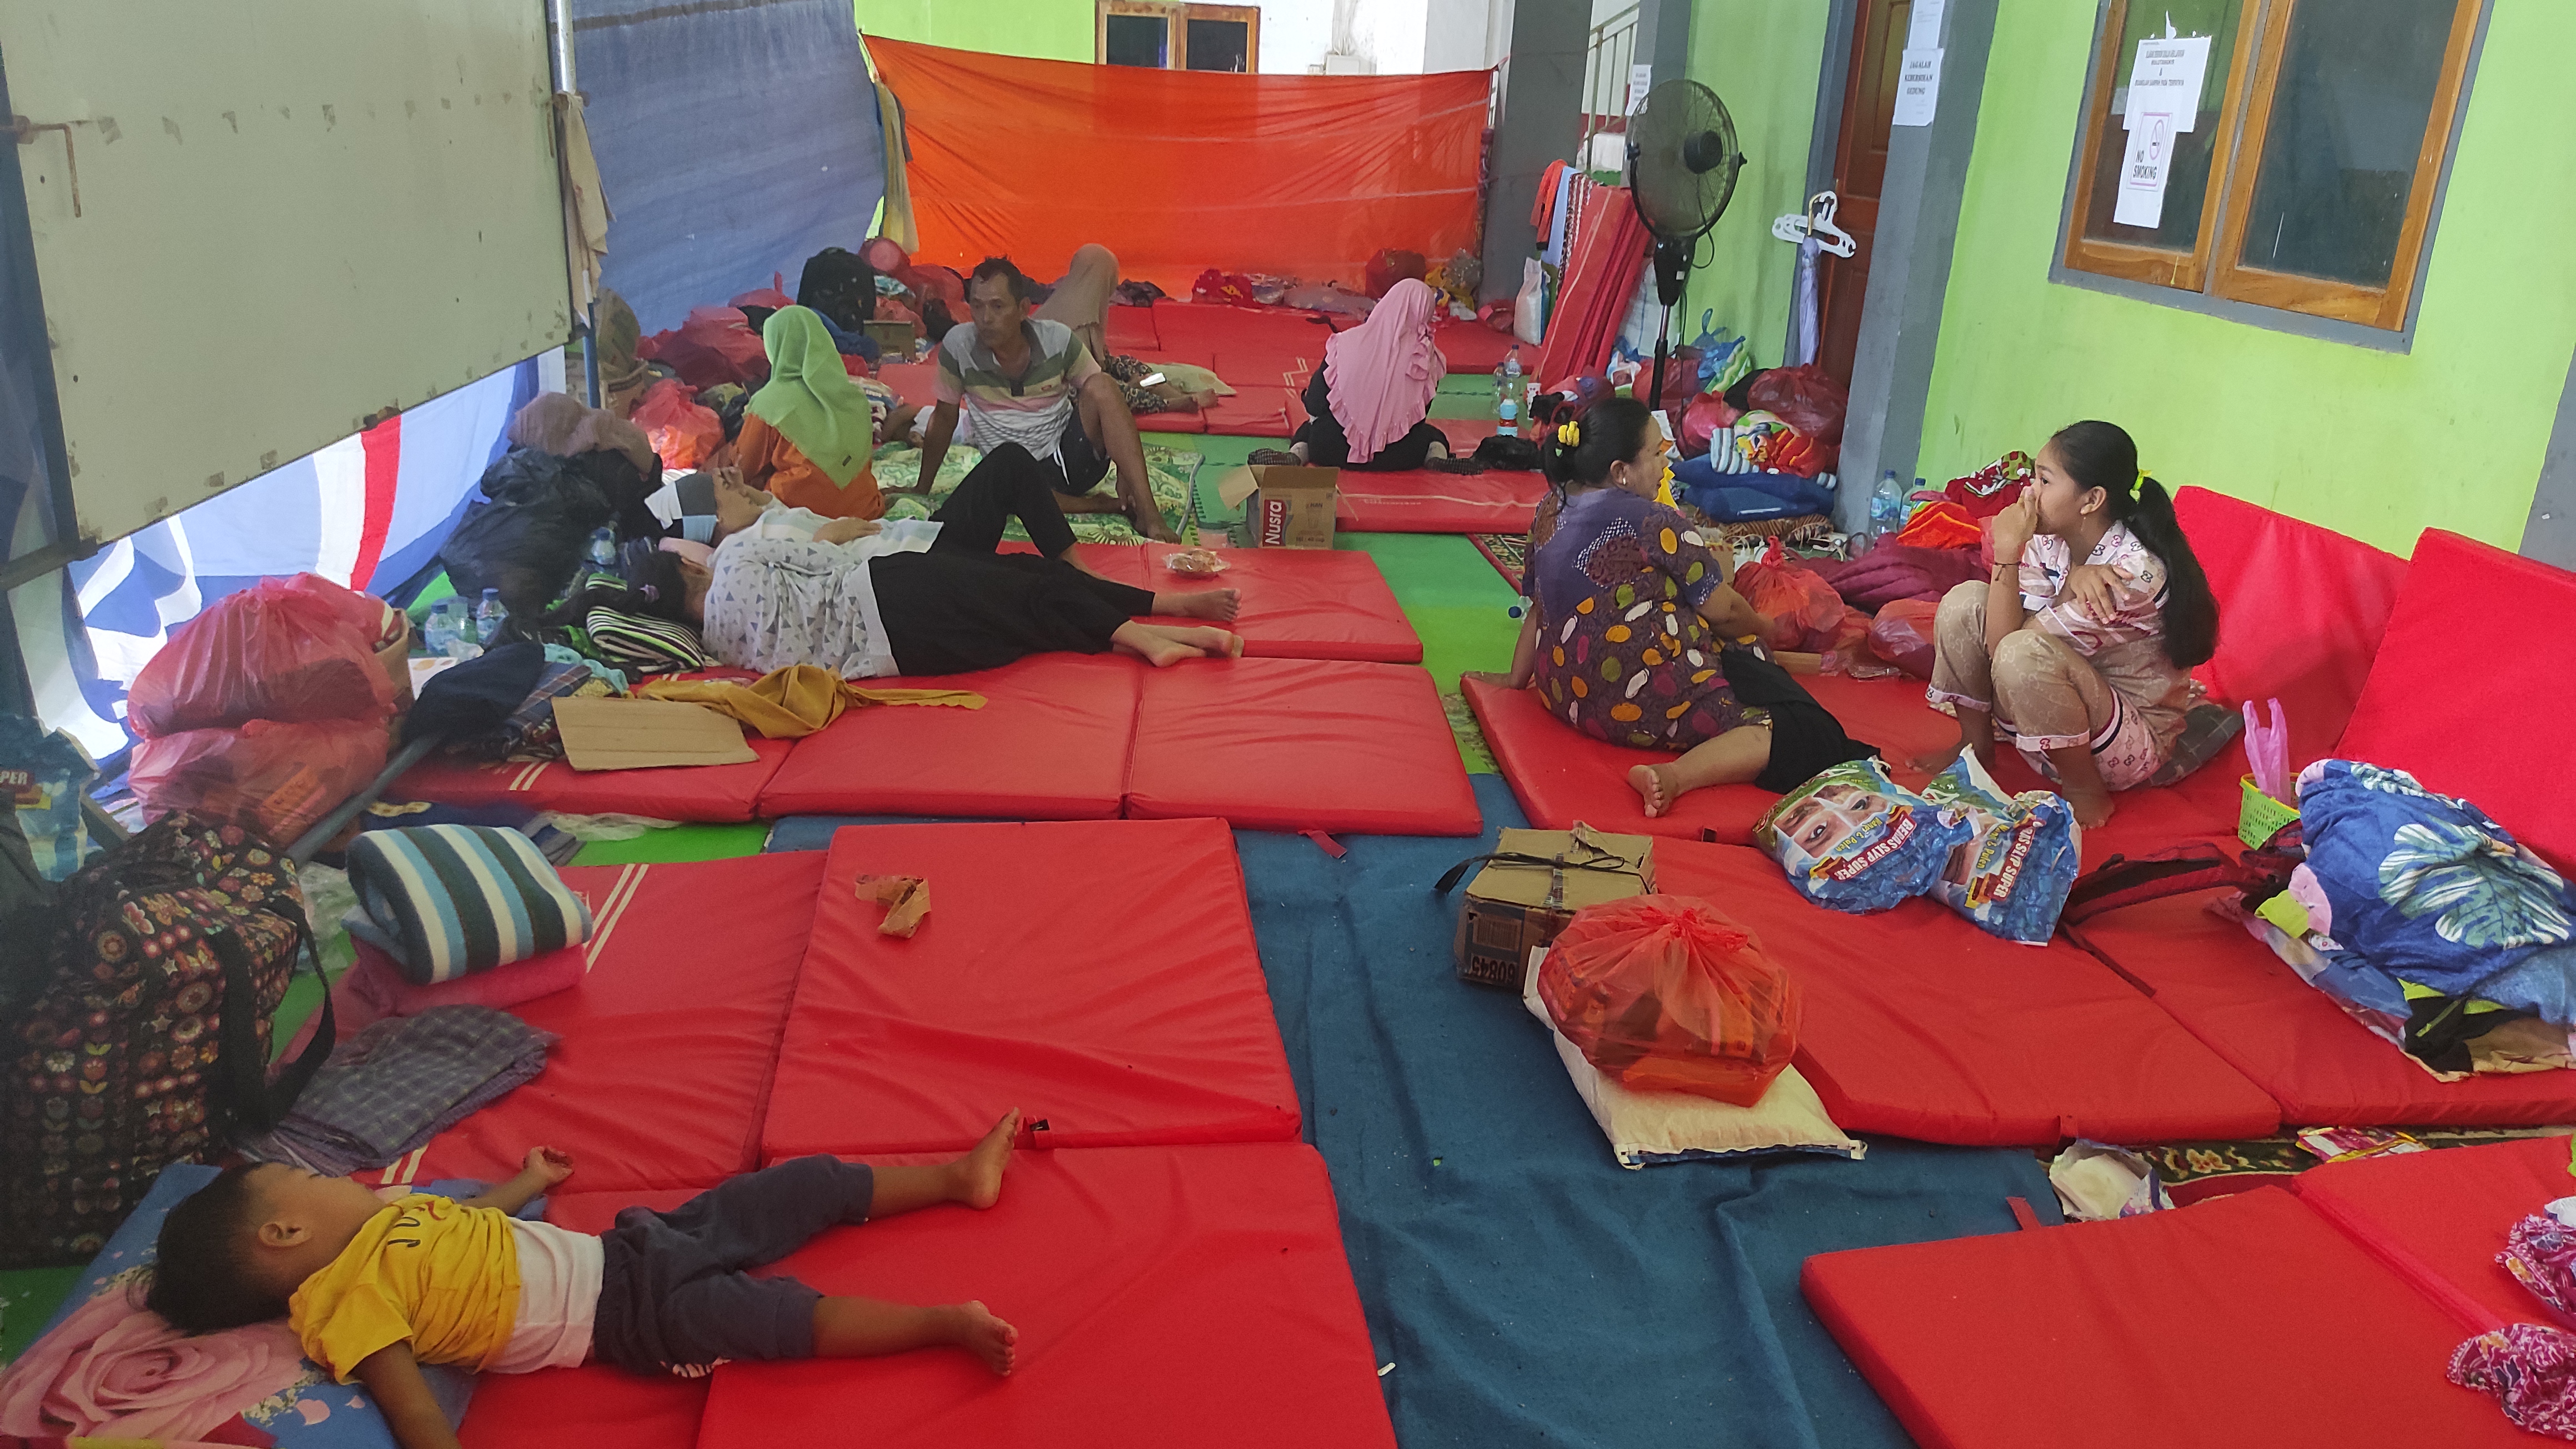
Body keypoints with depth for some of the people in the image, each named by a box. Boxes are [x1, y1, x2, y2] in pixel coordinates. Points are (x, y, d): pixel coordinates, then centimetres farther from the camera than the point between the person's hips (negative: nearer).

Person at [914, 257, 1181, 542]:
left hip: (1072, 458, 1)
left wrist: (1125, 472, -12)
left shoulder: (1059, 340, -10)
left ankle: (1148, 514, -31)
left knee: (1101, 385, -26)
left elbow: (1105, 400, -1)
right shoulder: (958, 345, -11)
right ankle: (1118, 507, -19)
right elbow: (944, 417, 1)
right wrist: (922, 489, 8)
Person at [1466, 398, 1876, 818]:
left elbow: (1539, 606, 14)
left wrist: (1517, 678, 25)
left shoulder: (1552, 508, 6)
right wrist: (1765, 627, 15)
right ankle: (1675, 777, -31)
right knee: (1808, 734, -19)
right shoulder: (1654, 523, -14)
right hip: (1639, 703, -9)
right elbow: (1724, 611, -5)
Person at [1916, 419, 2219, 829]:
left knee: (2024, 654, -35)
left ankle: (2085, 791, -12)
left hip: (2136, 742, -7)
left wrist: (2007, 550, -26)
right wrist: (2073, 581, -28)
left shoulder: (2135, 570, -27)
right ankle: (1976, 745, 6)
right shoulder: (2049, 543, -5)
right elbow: (1999, 637, -17)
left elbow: (2007, 644, -28)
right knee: (1965, 601, -10)